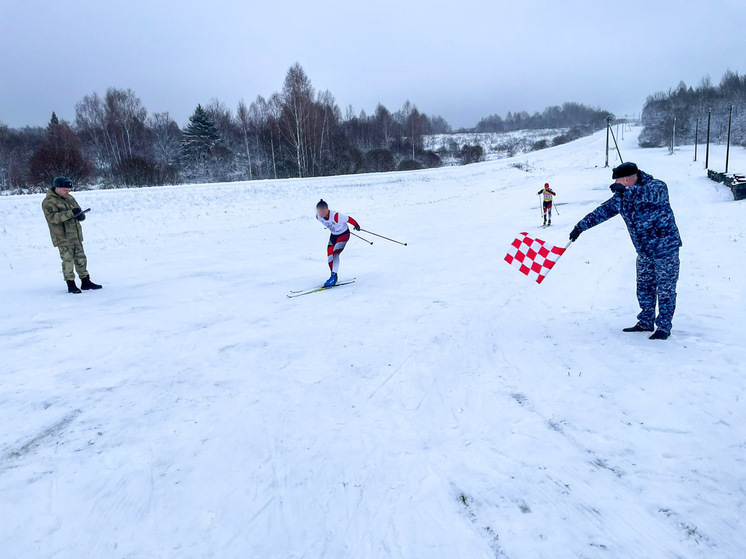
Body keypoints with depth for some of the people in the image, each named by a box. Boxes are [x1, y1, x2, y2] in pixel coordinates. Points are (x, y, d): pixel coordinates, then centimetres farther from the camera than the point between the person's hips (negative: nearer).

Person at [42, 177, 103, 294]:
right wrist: (71, 213, -30)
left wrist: (81, 215, -9)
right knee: (68, 260, -5)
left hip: (76, 236, 7)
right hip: (63, 238, -7)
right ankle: (71, 285, 2)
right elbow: (53, 217, -23)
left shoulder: (70, 198, 14)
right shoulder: (48, 202, -9)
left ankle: (86, 282, 19)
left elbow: (79, 212, 17)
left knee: (81, 259, 11)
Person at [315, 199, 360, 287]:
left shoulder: (336, 216, -35)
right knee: (330, 256, -1)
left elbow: (348, 219, -22)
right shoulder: (318, 217, -15)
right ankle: (334, 276, 15)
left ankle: (334, 276, -15)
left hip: (344, 234, -6)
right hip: (333, 235, 6)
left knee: (335, 253, -20)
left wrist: (356, 225, -6)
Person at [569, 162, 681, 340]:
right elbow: (603, 211, 10)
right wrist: (580, 226, 9)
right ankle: (646, 322, 23)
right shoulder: (621, 197, 4)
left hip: (666, 248, -6)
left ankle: (664, 327, 9)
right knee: (644, 288, 11)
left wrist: (626, 191, -39)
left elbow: (654, 195, -37)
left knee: (665, 290, 0)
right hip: (644, 251, 7)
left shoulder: (657, 186, -15)